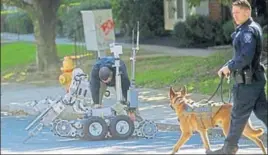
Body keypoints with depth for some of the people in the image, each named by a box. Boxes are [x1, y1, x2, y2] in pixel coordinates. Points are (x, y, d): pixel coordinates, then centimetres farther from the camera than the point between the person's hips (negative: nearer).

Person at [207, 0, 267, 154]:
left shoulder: (248, 31, -19)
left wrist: (230, 67, -16)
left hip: (247, 81, -10)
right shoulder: (254, 27, 14)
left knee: (238, 115, 2)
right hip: (256, 78, 10)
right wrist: (228, 67, 16)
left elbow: (246, 56, -30)